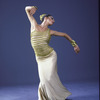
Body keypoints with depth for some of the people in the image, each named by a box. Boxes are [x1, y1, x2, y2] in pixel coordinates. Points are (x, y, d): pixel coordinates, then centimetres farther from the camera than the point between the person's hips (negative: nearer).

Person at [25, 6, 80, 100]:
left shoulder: (50, 32, 3)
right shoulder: (34, 25, 0)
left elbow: (65, 35, 16)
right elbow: (27, 9, 8)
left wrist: (75, 45, 16)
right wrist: (33, 8, -12)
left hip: (51, 56, 0)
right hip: (40, 59, 0)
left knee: (50, 78, -7)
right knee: (44, 80, -2)